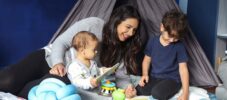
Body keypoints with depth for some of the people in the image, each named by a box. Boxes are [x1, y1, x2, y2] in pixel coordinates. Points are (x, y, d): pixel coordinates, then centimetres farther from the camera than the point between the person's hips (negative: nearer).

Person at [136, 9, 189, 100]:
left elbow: (183, 68, -11)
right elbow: (147, 59, 10)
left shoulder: (179, 46, -10)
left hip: (172, 79, -2)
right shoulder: (153, 41, -1)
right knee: (138, 91, -22)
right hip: (154, 77, 2)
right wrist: (145, 74, -9)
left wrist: (185, 93, -18)